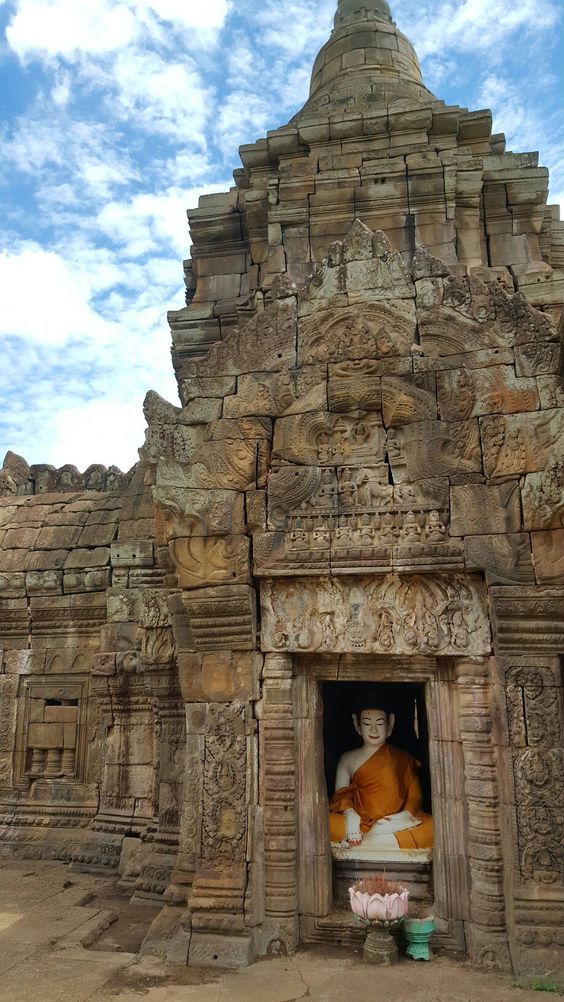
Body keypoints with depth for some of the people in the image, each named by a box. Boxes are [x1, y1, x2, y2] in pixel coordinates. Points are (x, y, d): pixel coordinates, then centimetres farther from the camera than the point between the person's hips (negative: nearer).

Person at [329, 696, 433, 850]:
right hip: (360, 823, -1)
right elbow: (341, 795, 5)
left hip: (397, 823, 1)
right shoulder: (348, 759, 16)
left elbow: (415, 796, 7)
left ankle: (364, 841, -33)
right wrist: (350, 814, -19)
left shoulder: (403, 759, 16)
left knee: (432, 827, -32)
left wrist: (407, 814, -16)